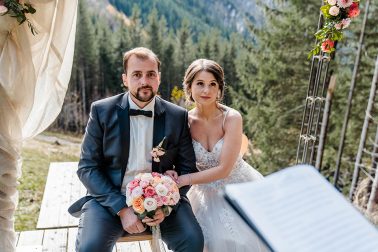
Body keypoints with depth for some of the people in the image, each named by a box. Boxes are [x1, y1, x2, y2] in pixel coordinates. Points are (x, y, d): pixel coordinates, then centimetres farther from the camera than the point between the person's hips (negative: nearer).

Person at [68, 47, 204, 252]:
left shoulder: (177, 116, -1)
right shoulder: (102, 111, -3)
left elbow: (187, 168, 4)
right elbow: (87, 167, -4)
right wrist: (122, 209, -15)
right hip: (110, 198, 0)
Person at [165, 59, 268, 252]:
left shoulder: (231, 118, -18)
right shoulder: (185, 121, -9)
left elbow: (223, 169, -19)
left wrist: (184, 180, -22)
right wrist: (172, 175, -23)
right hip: (208, 194, 2)